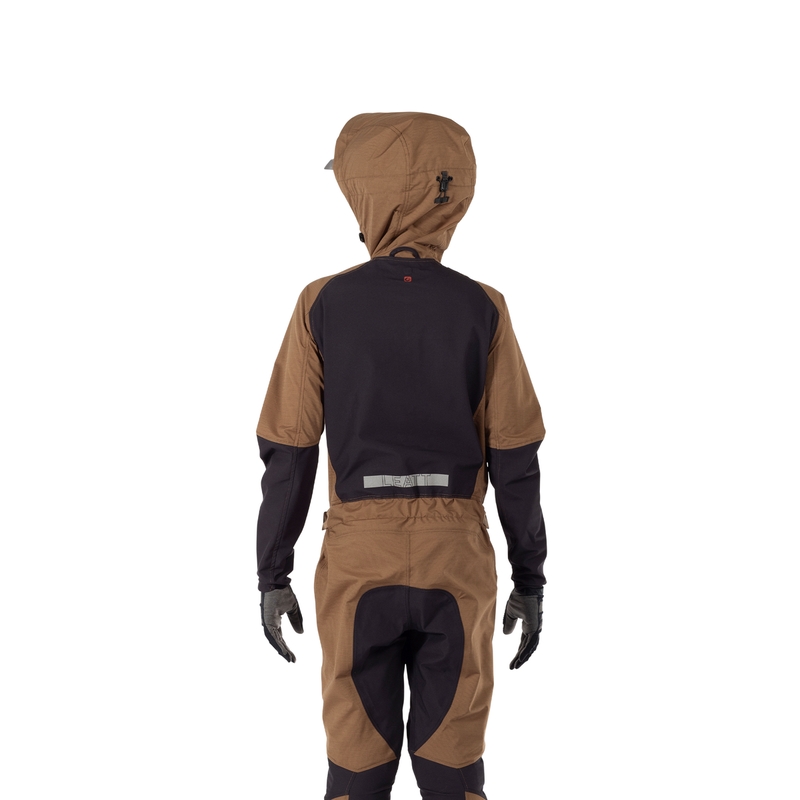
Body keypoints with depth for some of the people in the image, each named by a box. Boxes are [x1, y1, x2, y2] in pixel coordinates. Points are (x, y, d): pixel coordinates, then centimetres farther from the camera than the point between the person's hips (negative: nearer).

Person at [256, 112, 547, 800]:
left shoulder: (324, 303, -4)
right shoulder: (482, 309, -3)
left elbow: (289, 455, -3)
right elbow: (516, 462, -2)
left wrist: (274, 575, 6)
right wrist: (531, 579, 7)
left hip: (359, 556, 0)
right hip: (457, 557, 1)